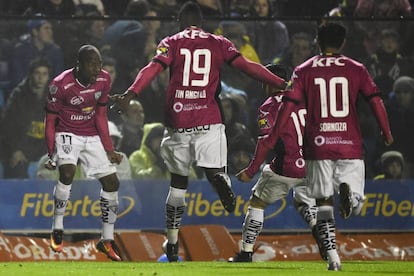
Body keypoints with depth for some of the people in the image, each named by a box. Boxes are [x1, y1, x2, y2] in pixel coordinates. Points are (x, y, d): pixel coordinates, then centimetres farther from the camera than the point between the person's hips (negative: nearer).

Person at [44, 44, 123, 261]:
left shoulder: (103, 80, -6)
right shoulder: (61, 85, -22)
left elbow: (101, 116, 5)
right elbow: (50, 121, -11)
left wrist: (109, 149, 4)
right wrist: (51, 154, -13)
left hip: (92, 136, 5)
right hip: (67, 135, -5)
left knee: (111, 182, -1)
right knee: (67, 172, -30)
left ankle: (107, 240, 10)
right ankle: (57, 230, -15)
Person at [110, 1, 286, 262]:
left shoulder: (171, 43, 8)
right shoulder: (219, 43, 10)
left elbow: (152, 69, -8)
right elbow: (247, 66, 0)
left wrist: (130, 94, -19)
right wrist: (281, 84, -1)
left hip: (178, 122, 1)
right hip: (209, 121, -1)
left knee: (178, 182, 13)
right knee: (214, 171, -4)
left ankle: (172, 243, 16)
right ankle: (223, 183, -44)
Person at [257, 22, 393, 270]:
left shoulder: (304, 71, 6)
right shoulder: (356, 69, 6)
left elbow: (288, 106, -1)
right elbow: (376, 101, 0)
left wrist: (272, 139, 4)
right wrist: (387, 133, 12)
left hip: (318, 146, 0)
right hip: (350, 145, 0)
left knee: (324, 203, 9)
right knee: (355, 208, 6)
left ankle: (332, 256, -4)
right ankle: (349, 191, -30)